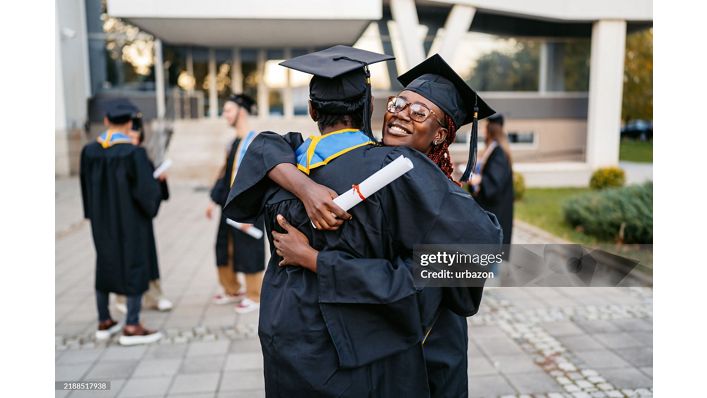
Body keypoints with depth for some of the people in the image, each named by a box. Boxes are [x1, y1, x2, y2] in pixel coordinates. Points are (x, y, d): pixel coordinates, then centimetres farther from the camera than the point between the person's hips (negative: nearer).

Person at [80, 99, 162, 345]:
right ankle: (131, 327, 4)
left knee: (105, 266, 17)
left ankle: (104, 323, 26)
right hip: (131, 221, -6)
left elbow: (87, 188, 7)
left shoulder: (89, 151, -2)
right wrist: (157, 181, 2)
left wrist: (95, 214, 19)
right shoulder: (134, 153, -20)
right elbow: (146, 189, -19)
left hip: (102, 220, 6)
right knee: (136, 267, 3)